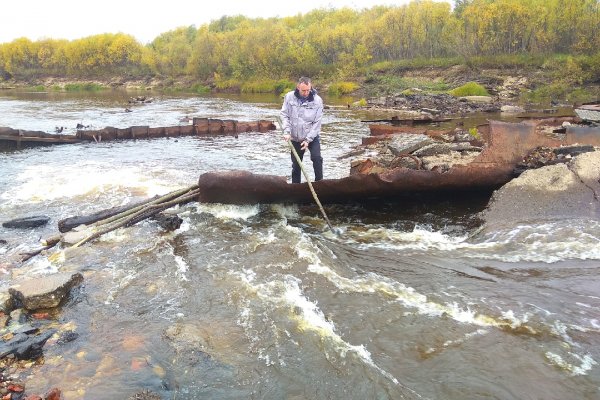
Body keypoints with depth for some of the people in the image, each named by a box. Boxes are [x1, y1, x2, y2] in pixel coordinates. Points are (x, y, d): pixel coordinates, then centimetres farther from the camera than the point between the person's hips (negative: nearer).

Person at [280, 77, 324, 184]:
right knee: (295, 164, 9)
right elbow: (284, 115, -3)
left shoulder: (317, 100, -13)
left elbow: (317, 123, -12)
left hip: (312, 137, -2)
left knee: (316, 158, -20)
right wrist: (287, 132, -16)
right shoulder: (289, 97, -8)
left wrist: (308, 139, -17)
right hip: (295, 138, 2)